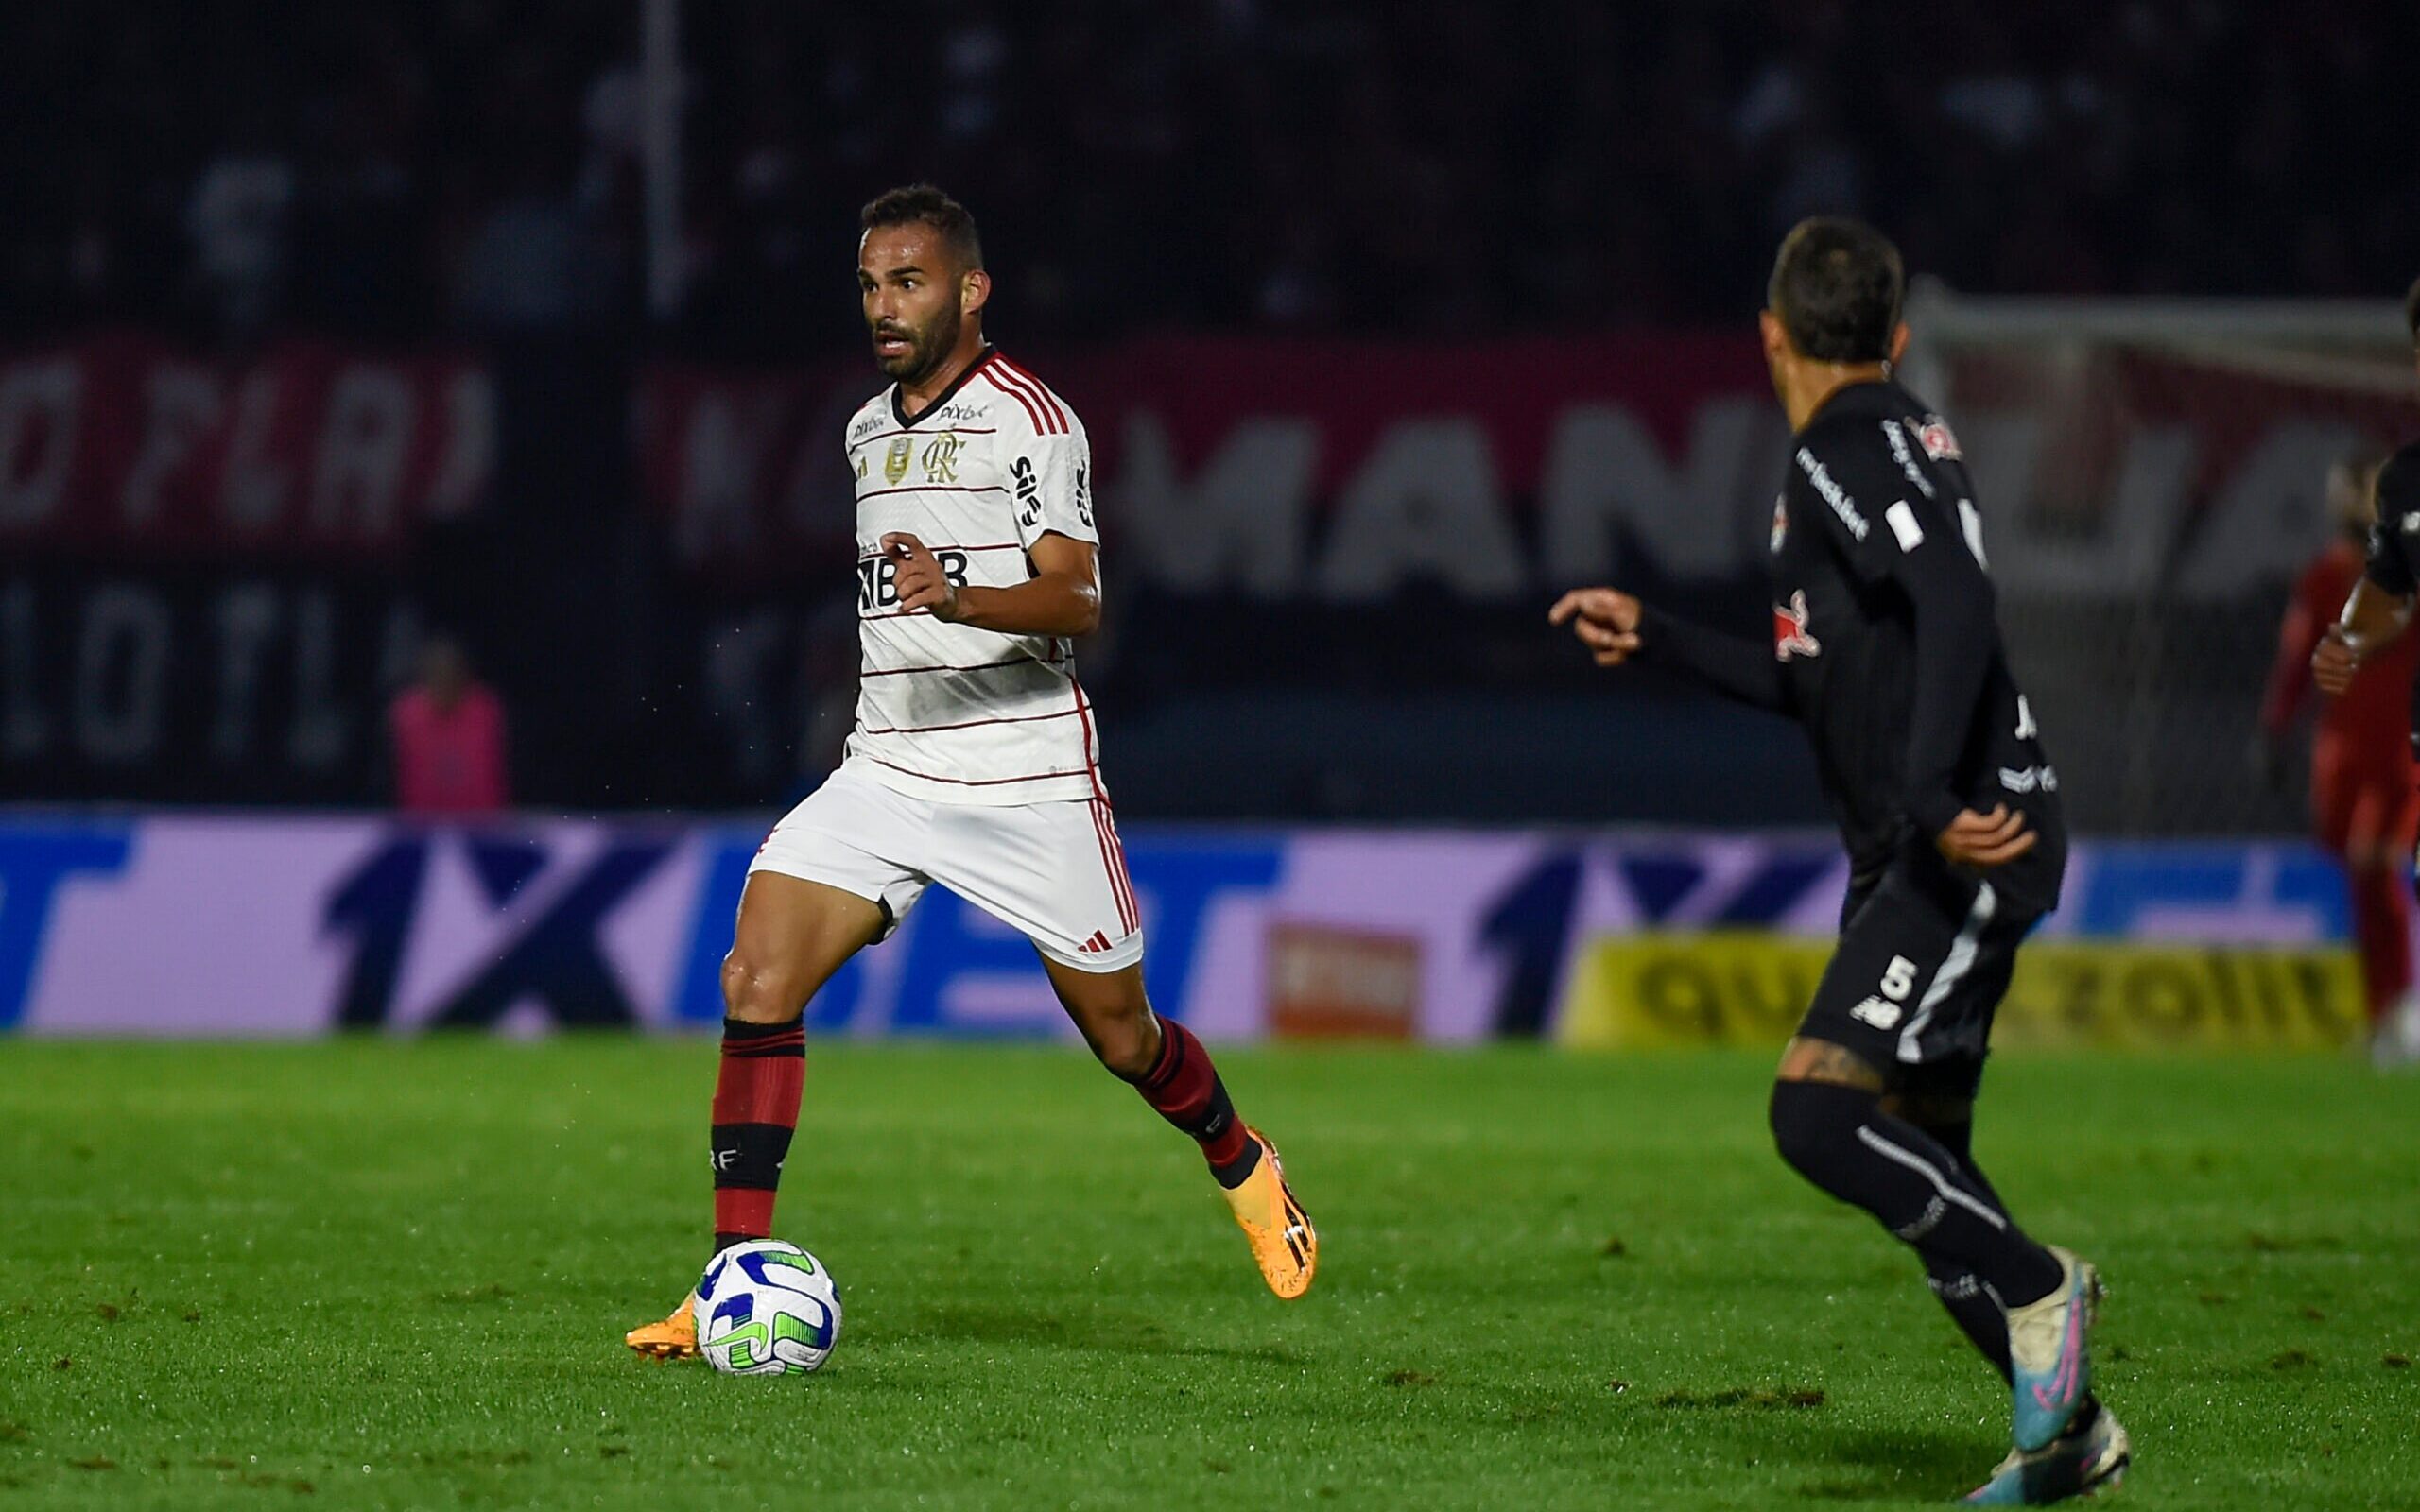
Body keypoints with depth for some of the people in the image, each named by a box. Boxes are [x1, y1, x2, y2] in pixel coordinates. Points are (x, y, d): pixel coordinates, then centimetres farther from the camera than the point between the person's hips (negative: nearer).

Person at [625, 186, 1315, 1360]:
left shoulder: (1028, 421, -9)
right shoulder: (868, 432, 14)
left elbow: (1075, 600, -21)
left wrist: (955, 599, -38)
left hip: (1028, 780, -5)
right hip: (885, 772, 5)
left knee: (1121, 1038, 6)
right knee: (757, 979, -16)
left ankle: (1242, 1165, 40)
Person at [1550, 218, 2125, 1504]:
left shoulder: (1853, 450, -10)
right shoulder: (1883, 448, 20)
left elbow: (1958, 611, -26)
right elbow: (1821, 684, 29)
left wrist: (1932, 800, -34)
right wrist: (1654, 639, 30)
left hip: (1967, 849, -10)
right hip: (1911, 862, 10)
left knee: (1817, 1111, -20)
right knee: (1917, 1162, 11)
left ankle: (2036, 1289, -6)